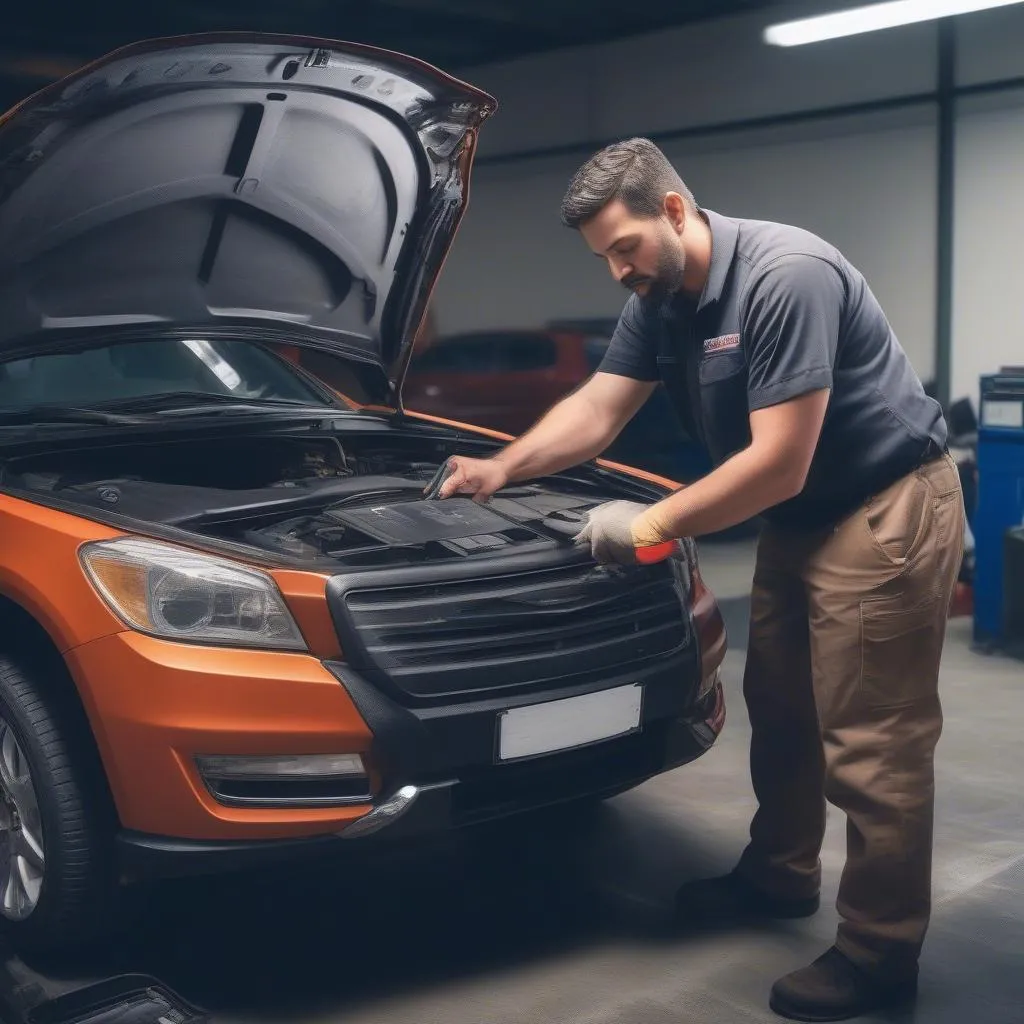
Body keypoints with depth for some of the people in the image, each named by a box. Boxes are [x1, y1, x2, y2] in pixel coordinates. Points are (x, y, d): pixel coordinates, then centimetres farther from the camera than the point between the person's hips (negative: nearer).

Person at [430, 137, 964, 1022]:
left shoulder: (786, 277, -26)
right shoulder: (660, 301, 2)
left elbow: (777, 464, -28)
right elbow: (596, 412, 8)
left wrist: (652, 526, -20)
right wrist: (503, 468, -6)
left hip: (885, 511, -9)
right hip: (800, 519, 9)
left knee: (871, 742, -5)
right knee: (779, 709, 18)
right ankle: (778, 876, 36)